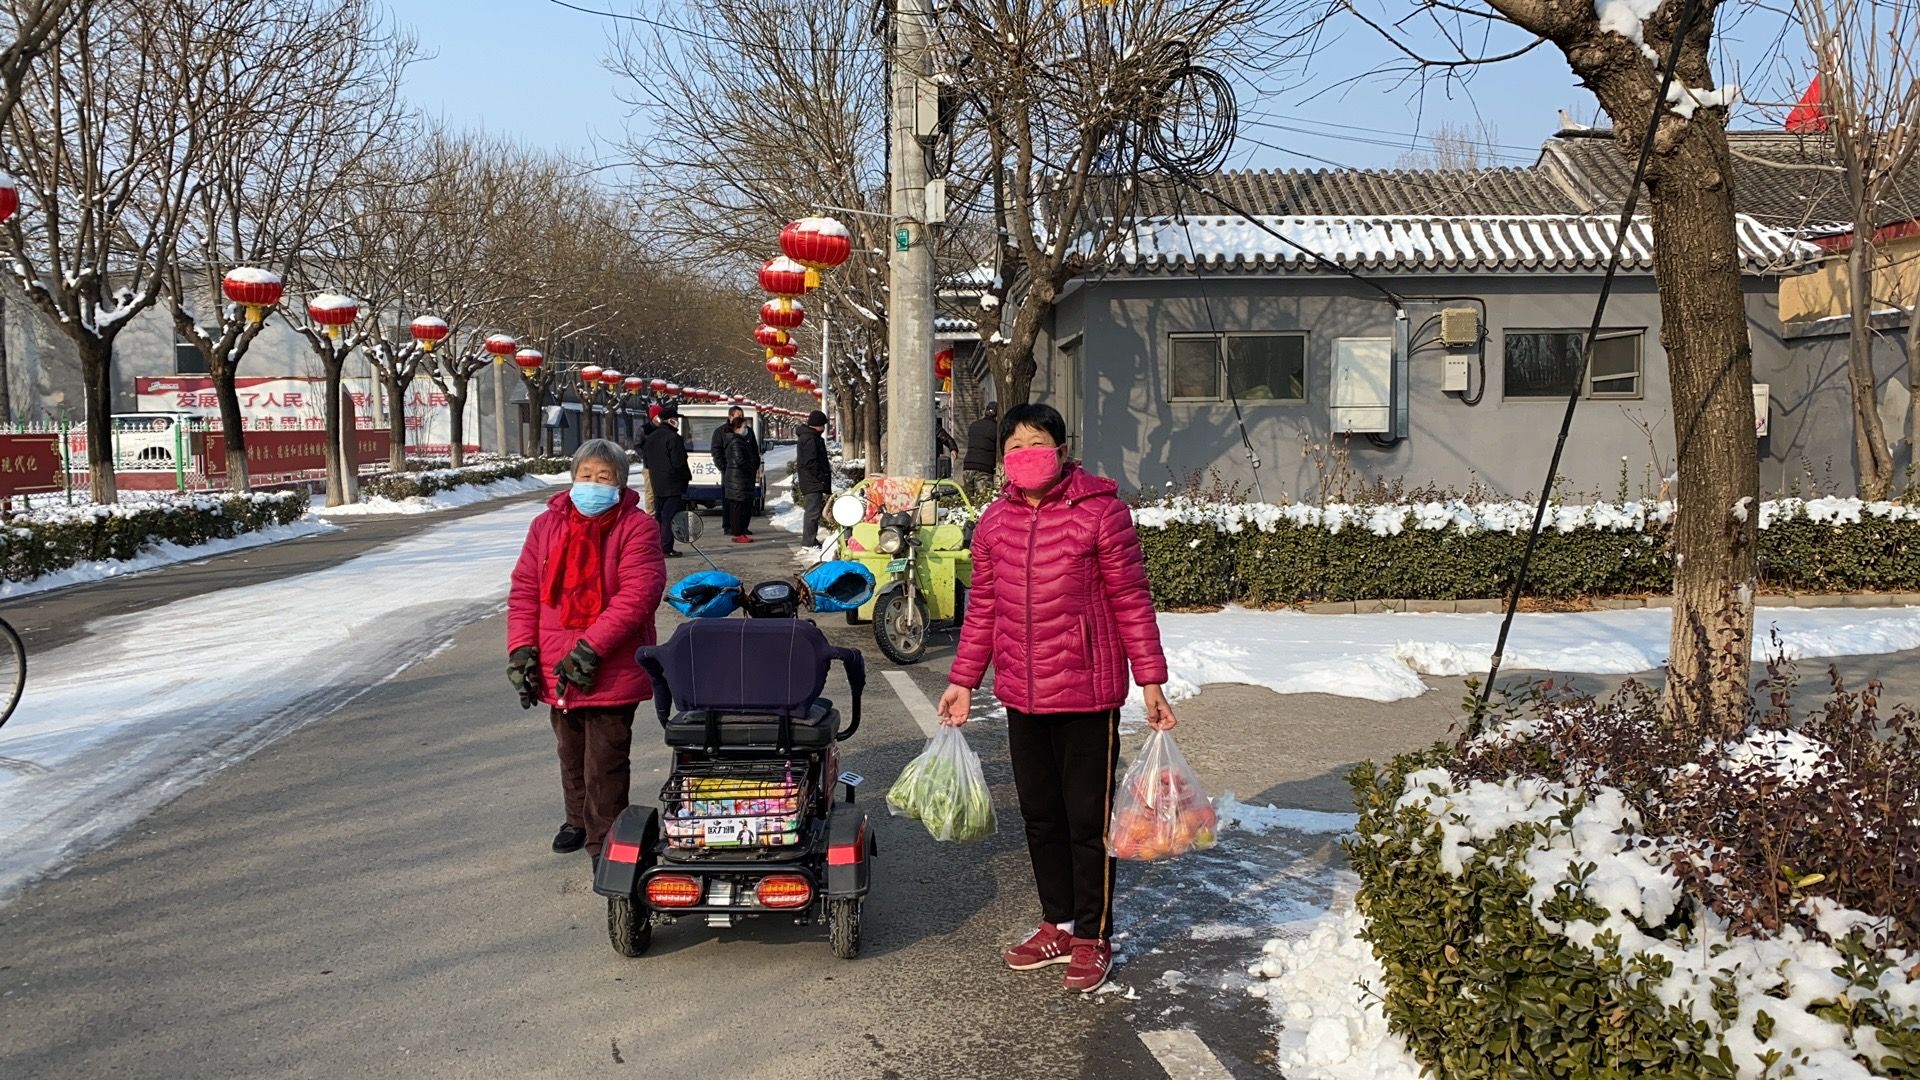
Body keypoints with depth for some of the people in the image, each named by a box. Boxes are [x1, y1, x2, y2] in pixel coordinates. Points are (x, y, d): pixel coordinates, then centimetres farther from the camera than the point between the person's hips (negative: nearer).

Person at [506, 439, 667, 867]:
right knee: (571, 755, 22)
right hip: (555, 671, 5)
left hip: (611, 674, -5)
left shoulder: (636, 528, -9)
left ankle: (604, 842, 11)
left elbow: (637, 595, -19)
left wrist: (590, 648, -23)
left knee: (605, 763, -2)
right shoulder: (548, 525, 6)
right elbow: (524, 590, 7)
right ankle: (578, 819, 42)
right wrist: (521, 647, -4)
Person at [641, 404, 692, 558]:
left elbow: (646, 461, 17)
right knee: (670, 517, -5)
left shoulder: (651, 438, 11)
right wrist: (688, 476, -4)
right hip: (673, 485, -8)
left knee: (658, 516, 15)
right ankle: (666, 548, -6)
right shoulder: (674, 438, -16)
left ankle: (656, 547, 19)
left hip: (657, 485, 8)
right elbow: (679, 462, -18)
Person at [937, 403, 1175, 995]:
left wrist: (1151, 682, -8)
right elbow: (982, 609, 13)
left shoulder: (1101, 512, -9)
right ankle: (1058, 925, 31)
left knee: (1089, 819, 5)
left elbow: (1131, 602, -7)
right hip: (1021, 696, 5)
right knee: (1041, 817, 15)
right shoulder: (994, 521, 6)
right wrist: (963, 680, 10)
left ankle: (1093, 937, 20)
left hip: (1087, 695, -5)